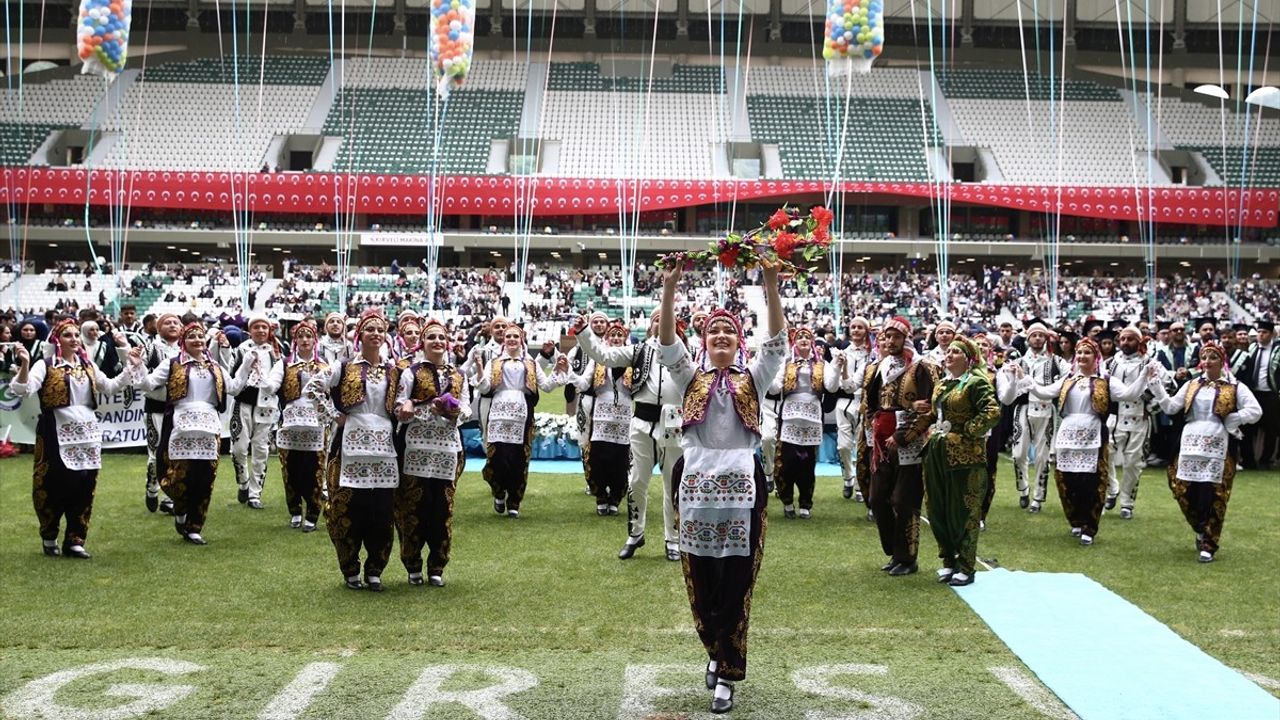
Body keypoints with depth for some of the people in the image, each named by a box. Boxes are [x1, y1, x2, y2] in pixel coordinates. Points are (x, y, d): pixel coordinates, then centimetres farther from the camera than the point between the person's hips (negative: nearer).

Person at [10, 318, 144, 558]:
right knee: (55, 485, -3)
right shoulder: (45, 365, -6)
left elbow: (109, 387, 20)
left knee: (84, 486, 5)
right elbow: (21, 390, -16)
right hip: (57, 433, -5)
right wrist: (24, 365, -31)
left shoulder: (87, 365, 13)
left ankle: (74, 541, 13)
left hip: (86, 431, 5)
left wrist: (132, 368, 13)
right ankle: (49, 537, 18)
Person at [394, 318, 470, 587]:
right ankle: (413, 566, 10)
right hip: (417, 448, -3)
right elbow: (399, 411, -5)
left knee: (443, 509, 4)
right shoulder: (411, 373, 2)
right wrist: (431, 409, -20)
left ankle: (436, 567, 14)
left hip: (448, 449, 3)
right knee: (414, 507, -1)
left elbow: (468, 410, 10)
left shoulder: (458, 376, 14)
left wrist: (455, 412, -11)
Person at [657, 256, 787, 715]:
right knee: (700, 582, 7)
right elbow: (667, 344, -4)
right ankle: (717, 653, 31)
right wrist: (669, 289, -17)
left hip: (741, 487, -1)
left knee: (736, 584, 0)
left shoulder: (752, 379, 10)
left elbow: (777, 344, -4)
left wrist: (771, 288, -16)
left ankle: (727, 675, 7)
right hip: (696, 486, 1)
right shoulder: (691, 378, 11)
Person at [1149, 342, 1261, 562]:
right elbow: (1170, 407, 7)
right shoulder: (1191, 385, 12)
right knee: (1185, 491, 2)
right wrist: (1156, 384, 0)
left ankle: (1208, 545, 4)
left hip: (1217, 446, -3)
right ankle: (1202, 530, 28)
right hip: (1190, 444, 4)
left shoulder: (1235, 388, 1)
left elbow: (1255, 412, -6)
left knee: (1211, 495, -4)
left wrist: (1230, 419, -11)